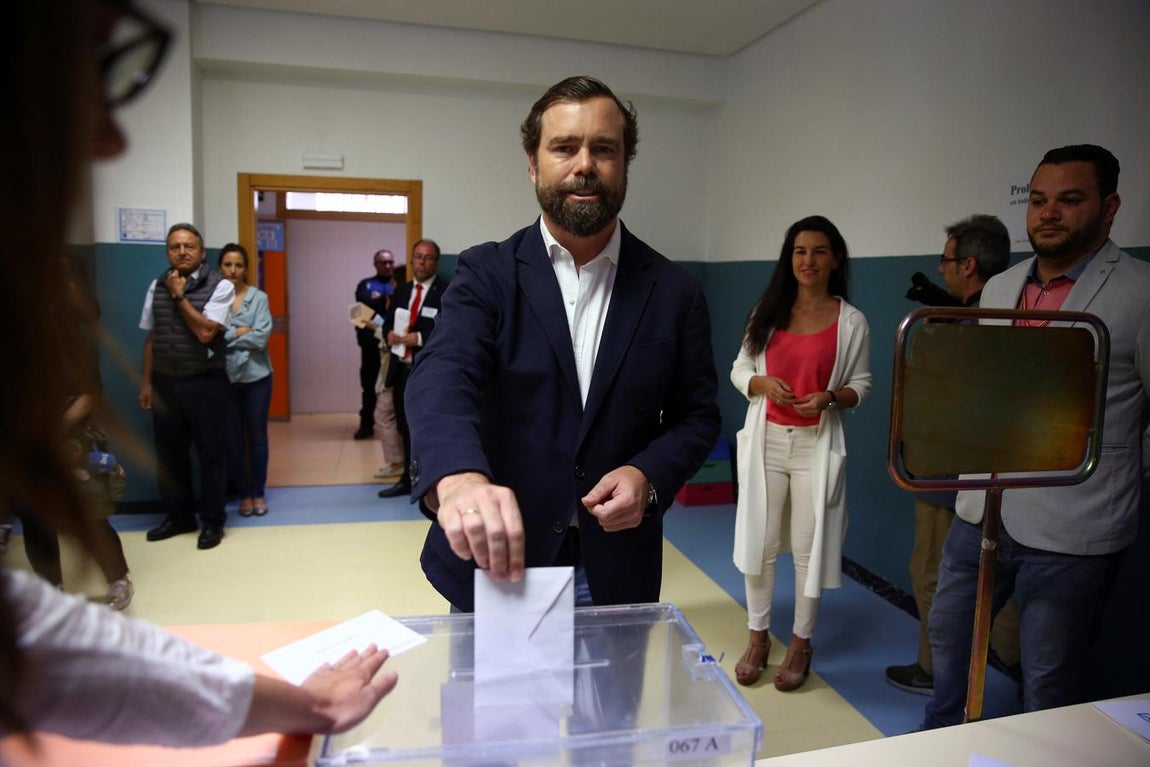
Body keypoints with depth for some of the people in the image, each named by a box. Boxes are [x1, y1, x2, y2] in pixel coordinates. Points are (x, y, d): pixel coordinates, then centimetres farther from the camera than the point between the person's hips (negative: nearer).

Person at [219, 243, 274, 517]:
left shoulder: (258, 297, -2)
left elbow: (261, 337, -13)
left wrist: (225, 336, -10)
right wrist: (238, 332, -15)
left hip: (256, 376, 0)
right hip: (225, 377, 0)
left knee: (257, 436, 9)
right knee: (232, 439, 8)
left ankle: (258, 492, 22)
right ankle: (244, 493, 23)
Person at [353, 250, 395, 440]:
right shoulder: (365, 284, 13)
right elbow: (363, 302, -6)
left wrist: (377, 300, -10)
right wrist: (386, 302, -8)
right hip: (371, 341, 2)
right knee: (369, 383, 6)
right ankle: (366, 424, 14)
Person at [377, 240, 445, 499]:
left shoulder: (446, 293, -8)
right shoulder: (402, 290, 14)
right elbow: (389, 321, 21)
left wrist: (421, 338, -20)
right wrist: (389, 333, -2)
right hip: (402, 370, 7)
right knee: (405, 428, 17)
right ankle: (408, 479, 31)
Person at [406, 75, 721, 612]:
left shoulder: (674, 292, -2)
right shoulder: (487, 272, -7)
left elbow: (697, 415, 5)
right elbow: (442, 376, -24)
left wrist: (648, 476, -16)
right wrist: (457, 478, -44)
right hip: (492, 559, -1)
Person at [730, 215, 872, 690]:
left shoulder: (851, 321, -1)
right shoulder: (767, 312, 4)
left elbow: (861, 385, 3)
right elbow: (739, 371, 7)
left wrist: (830, 398, -17)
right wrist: (763, 383, -14)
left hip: (817, 445, -2)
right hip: (766, 440, 2)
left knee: (808, 547, 7)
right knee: (758, 544, 9)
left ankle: (801, 643, 26)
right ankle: (758, 637, 27)